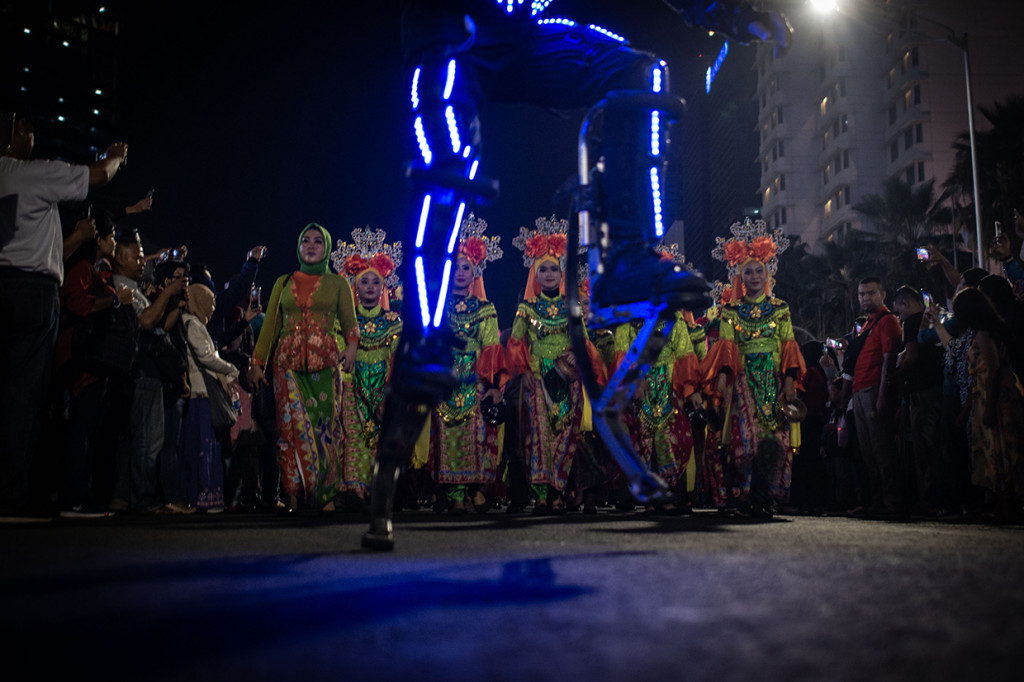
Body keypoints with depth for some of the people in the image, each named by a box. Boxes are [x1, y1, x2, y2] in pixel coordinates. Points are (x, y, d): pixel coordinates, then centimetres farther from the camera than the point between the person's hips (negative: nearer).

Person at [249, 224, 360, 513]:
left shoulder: (338, 283, 12)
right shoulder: (283, 283, 16)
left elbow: (349, 321, 5)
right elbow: (270, 325, 13)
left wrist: (352, 344, -16)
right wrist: (257, 362, 5)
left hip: (325, 363, -1)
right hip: (288, 362, 1)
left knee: (324, 425, -5)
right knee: (294, 425, -7)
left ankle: (326, 495, 0)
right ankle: (293, 497, -4)